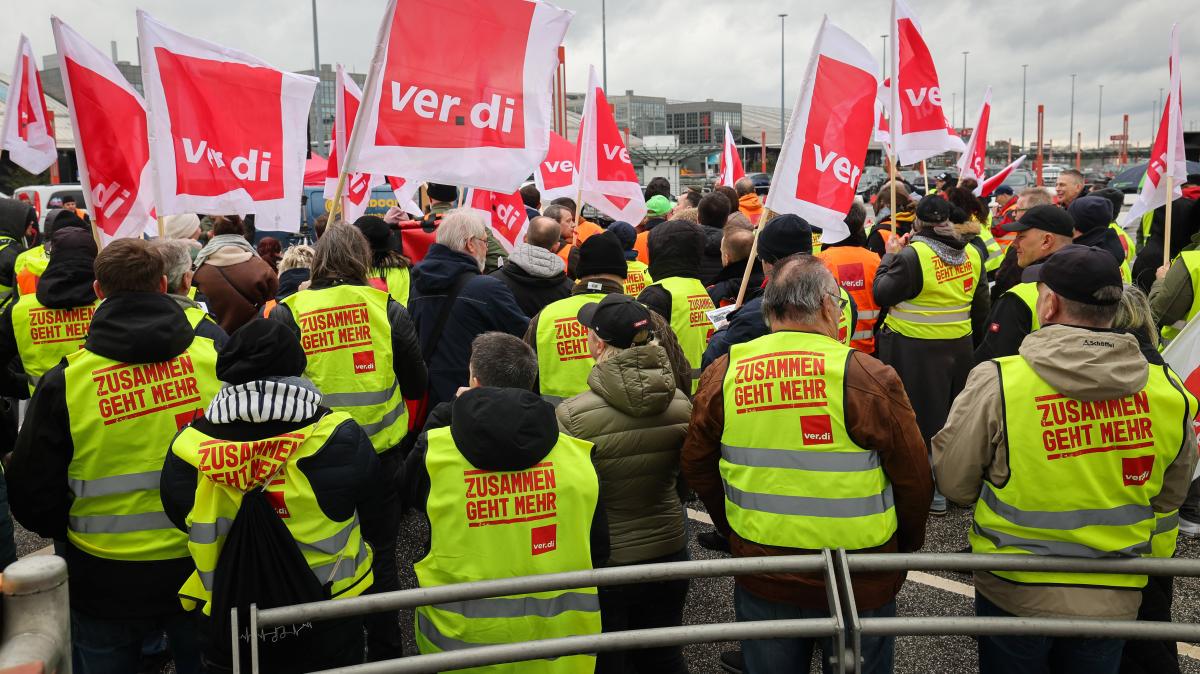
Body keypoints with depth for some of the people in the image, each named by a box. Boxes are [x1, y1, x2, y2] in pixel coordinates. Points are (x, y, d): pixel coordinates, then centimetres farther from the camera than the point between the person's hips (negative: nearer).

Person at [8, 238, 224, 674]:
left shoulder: (65, 381, -14)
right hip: (202, 568, 1)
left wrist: (67, 532, 16)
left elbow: (32, 494, -4)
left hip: (106, 582, -1)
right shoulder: (213, 358, -12)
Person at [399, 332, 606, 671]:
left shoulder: (434, 450, -14)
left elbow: (408, 492, 9)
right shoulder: (578, 454, -10)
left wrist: (448, 414, 12)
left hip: (462, 639, 0)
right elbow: (598, 550, -1)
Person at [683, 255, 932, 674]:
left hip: (761, 581, 3)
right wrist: (906, 546, 9)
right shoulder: (868, 378, -18)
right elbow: (913, 479, -10)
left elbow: (697, 467, 3)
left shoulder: (721, 376, -8)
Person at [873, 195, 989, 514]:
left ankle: (933, 491, 12)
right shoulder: (971, 253, 1)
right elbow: (980, 304, 9)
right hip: (960, 346, 6)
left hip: (916, 350, -6)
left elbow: (882, 294, -10)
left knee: (925, 416, 5)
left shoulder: (912, 255, -18)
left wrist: (890, 256, 1)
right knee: (955, 415, 19)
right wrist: (971, 333, 22)